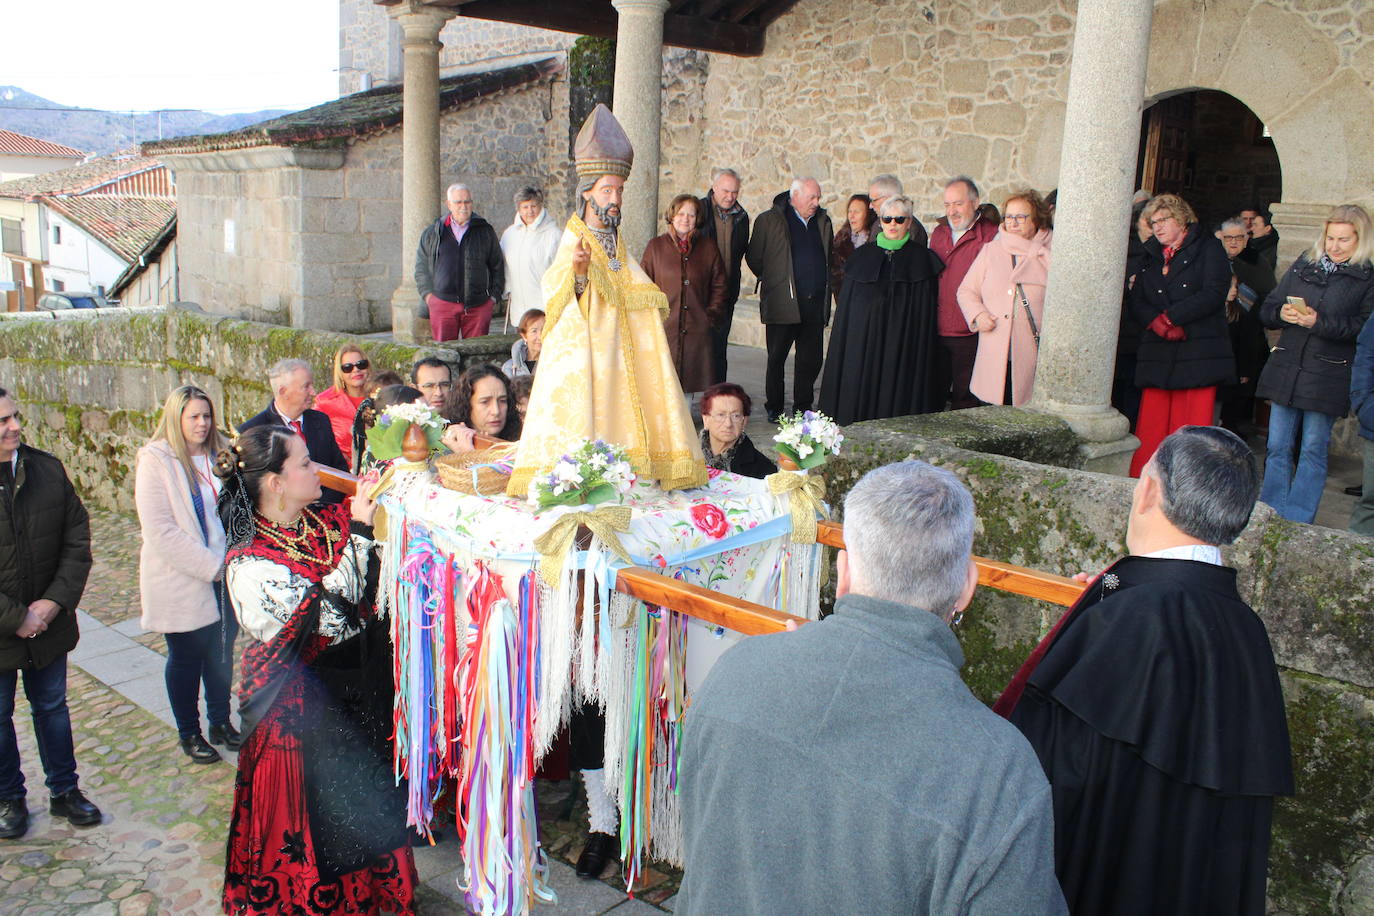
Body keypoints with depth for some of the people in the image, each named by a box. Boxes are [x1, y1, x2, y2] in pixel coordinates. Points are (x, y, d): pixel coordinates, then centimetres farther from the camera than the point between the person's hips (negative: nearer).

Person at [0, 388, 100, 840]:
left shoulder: (48, 470, -5)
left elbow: (77, 541, -1)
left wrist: (55, 602, -11)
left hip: (48, 623, 3)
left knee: (52, 707, 19)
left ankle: (65, 790, 36)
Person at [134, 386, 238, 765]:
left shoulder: (221, 452, 3)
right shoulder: (156, 460, -13)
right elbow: (160, 531, -19)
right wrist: (210, 565, -20)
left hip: (226, 574, 5)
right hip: (182, 581, -5)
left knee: (222, 650, 14)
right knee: (186, 657, 9)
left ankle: (221, 722, 32)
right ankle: (189, 733, 26)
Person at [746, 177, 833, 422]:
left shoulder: (823, 221, 13)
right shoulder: (769, 221, -2)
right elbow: (753, 257, 3)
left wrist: (824, 286, 15)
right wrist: (771, 280, 8)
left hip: (815, 303, 5)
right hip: (783, 302, -4)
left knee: (812, 358, 6)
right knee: (777, 357, 2)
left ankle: (803, 406, 18)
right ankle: (773, 409, 12)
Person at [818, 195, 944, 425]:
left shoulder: (921, 258, 4)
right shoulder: (863, 255, 10)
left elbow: (927, 309, 2)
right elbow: (846, 305, 10)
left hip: (903, 344, -2)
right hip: (863, 341, 2)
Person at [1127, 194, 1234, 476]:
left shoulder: (1208, 248, 6)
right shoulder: (1150, 256, 21)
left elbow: (1214, 293, -7)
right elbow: (1137, 302, 10)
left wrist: (1170, 317, -11)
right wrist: (1158, 323, -10)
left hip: (1199, 353, -4)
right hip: (1157, 357, 4)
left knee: (1193, 427, -6)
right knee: (1150, 430, -2)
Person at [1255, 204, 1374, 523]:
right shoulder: (1304, 265, 11)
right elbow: (1267, 309, 12)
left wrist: (1319, 323, -19)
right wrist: (1281, 314, -10)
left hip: (1328, 377, -4)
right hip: (1285, 370, 4)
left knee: (1313, 450, 3)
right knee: (1277, 447, 7)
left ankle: (1295, 523, 9)